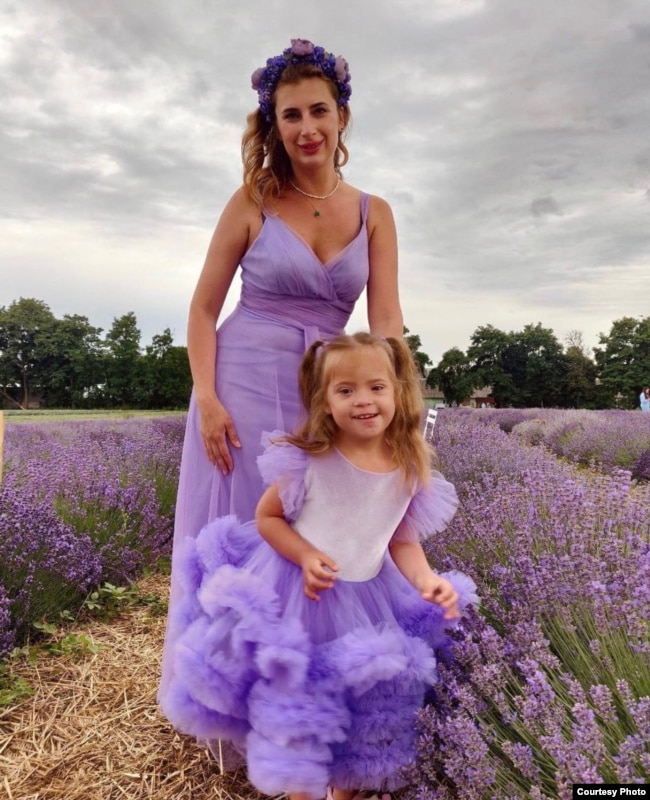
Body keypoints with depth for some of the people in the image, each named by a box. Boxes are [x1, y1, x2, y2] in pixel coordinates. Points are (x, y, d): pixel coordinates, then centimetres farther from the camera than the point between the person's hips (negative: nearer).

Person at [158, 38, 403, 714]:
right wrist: (206, 399, -14)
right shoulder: (252, 202, -2)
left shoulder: (374, 214, 5)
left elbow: (385, 319, -4)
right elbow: (203, 310, -1)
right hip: (243, 386, -2)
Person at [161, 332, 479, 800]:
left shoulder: (412, 471, -10)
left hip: (369, 600, 3)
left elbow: (404, 541, 0)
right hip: (299, 594, -3)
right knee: (299, 702, 9)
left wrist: (426, 579, -19)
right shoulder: (308, 461, -19)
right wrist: (306, 556, -23)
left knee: (365, 706, 16)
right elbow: (267, 518, -7)